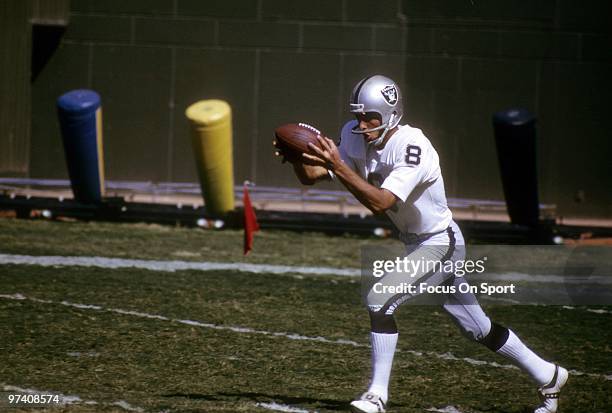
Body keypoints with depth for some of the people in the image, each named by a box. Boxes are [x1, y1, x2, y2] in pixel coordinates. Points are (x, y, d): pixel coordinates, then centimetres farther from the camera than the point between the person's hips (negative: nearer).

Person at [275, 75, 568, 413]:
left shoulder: (411, 147, -28)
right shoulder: (355, 137, -6)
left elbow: (380, 202, -37)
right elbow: (310, 177, -7)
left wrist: (338, 167, -41)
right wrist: (298, 158, -28)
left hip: (441, 244, -8)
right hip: (417, 245, 8)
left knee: (380, 299, -21)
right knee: (478, 328, 17)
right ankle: (547, 375, 31)